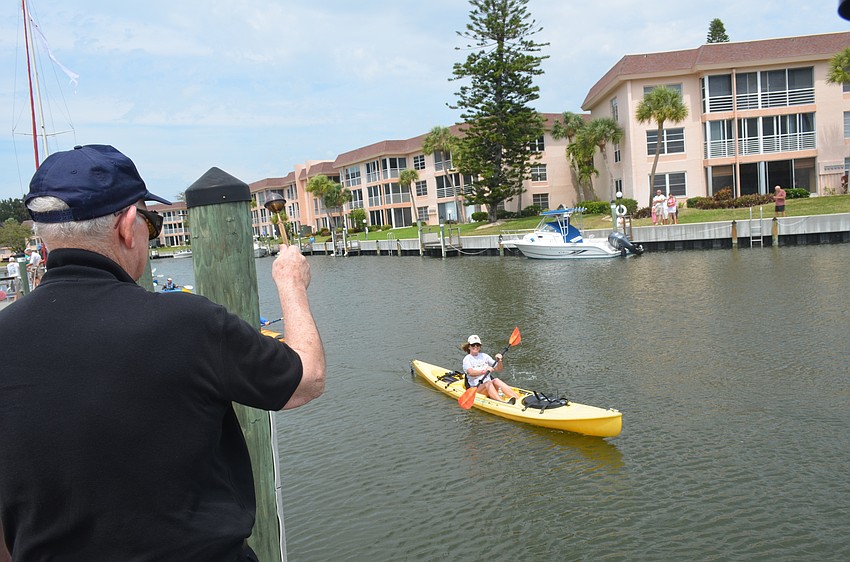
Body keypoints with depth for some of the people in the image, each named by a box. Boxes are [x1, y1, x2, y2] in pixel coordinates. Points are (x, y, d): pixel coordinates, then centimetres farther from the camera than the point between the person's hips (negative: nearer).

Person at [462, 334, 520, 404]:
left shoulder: (484, 356, 14)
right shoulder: (467, 359, 1)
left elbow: (499, 370, 12)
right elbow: (471, 372, -20)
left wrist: (499, 361, -7)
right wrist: (484, 371, -35)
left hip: (489, 384, 3)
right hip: (475, 387, -3)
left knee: (496, 381, -28)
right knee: (488, 383, -33)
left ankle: (519, 399, -44)